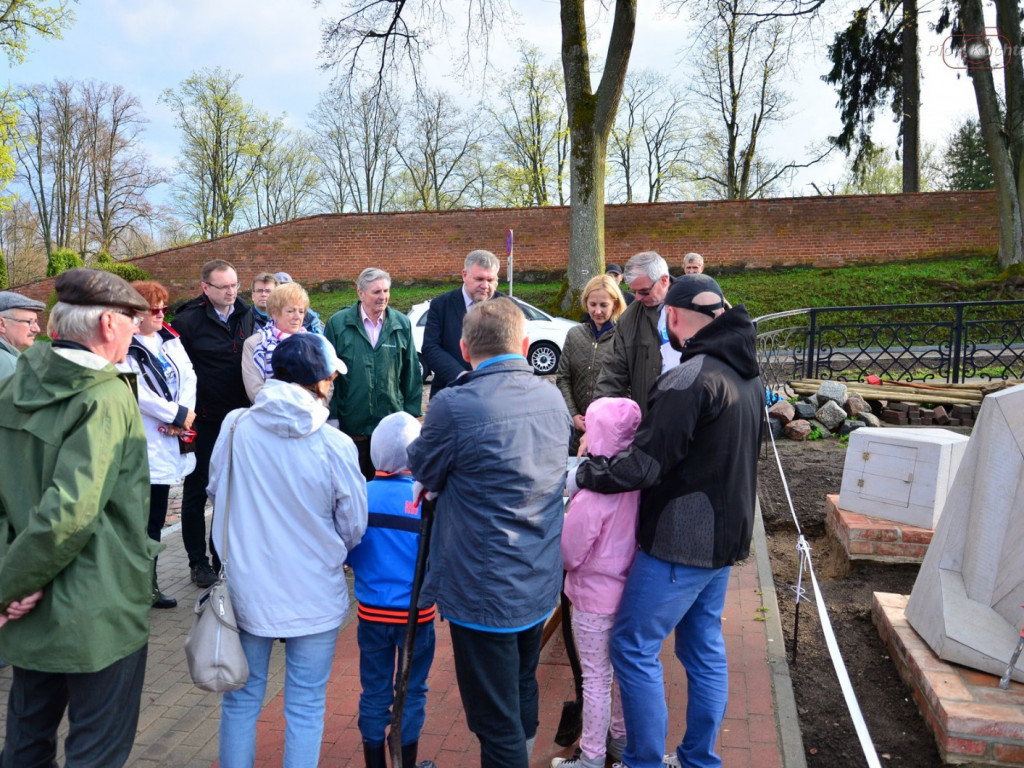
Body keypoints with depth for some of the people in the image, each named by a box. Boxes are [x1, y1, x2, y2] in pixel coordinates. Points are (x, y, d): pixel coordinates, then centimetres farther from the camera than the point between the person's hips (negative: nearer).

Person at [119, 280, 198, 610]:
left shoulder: (170, 339, 11)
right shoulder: (125, 347, -12)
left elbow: (188, 377, 5)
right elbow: (137, 392, -20)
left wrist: (183, 413, -10)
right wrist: (177, 414, -15)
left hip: (168, 443, 8)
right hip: (142, 445, -7)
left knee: (156, 518, 16)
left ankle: (150, 585, 27)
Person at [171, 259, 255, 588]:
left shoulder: (246, 315, 3)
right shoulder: (188, 320, -12)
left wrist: (252, 405, 7)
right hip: (203, 421, -4)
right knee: (197, 491, 8)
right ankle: (198, 561, 20)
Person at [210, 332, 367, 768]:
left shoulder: (235, 427, -12)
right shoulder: (334, 445, -18)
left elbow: (214, 491, 4)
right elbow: (354, 527, -6)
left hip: (246, 589, 3)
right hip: (314, 597, -2)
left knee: (241, 700, 21)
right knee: (306, 708, 13)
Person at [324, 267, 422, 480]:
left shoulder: (402, 324, 3)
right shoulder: (337, 324, -3)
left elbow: (412, 373, 7)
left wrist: (411, 414, 5)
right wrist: (331, 416, -2)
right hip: (350, 423, -1)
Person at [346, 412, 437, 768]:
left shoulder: (361, 495, -12)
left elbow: (346, 553, -3)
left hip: (371, 611, 2)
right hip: (416, 612, -2)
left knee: (375, 692, 17)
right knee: (411, 692, 16)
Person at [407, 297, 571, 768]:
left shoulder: (453, 406, -21)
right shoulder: (553, 398, -1)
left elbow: (424, 473, -5)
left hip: (483, 593, -6)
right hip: (540, 583, 7)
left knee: (497, 722, 8)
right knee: (523, 695, 26)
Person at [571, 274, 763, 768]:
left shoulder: (689, 379, -22)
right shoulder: (747, 376, 8)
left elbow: (644, 464, -22)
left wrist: (581, 476, -8)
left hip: (680, 542, -9)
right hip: (724, 537, 9)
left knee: (634, 647, 4)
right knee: (705, 649, 18)